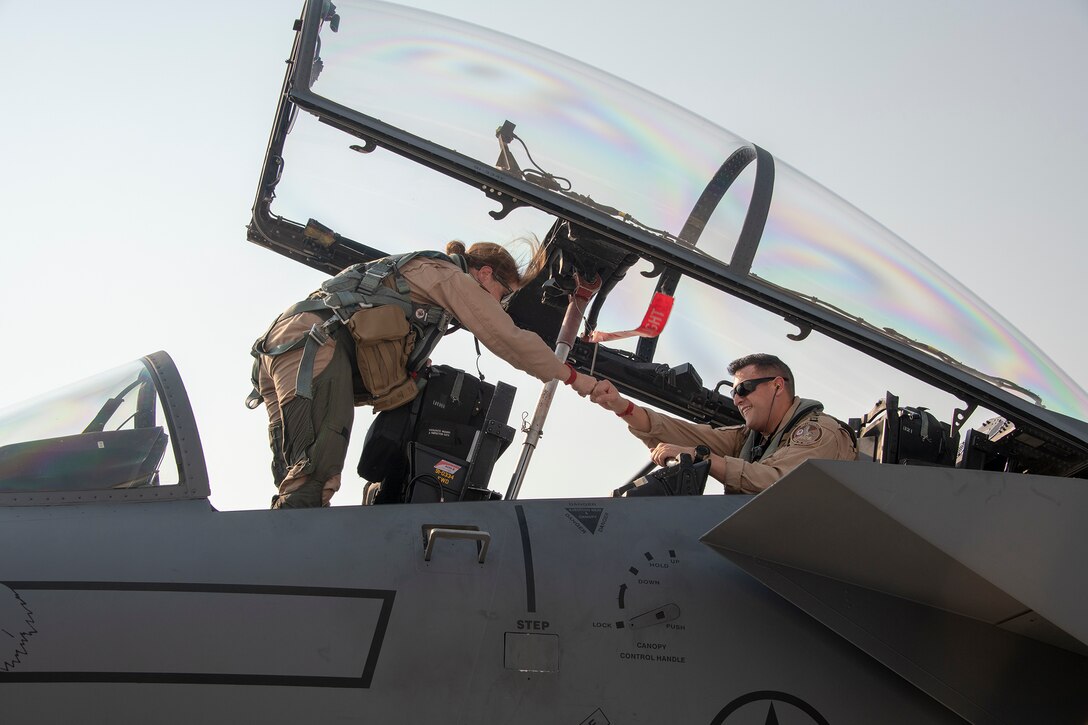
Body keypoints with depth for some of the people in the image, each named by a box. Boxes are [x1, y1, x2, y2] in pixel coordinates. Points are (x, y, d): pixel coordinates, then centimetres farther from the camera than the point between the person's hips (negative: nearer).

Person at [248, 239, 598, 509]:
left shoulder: (419, 268, 35)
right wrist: (571, 376, 14)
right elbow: (509, 339, 6)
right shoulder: (451, 275, 9)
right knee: (315, 480, -24)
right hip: (315, 343, -9)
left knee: (297, 484, -2)